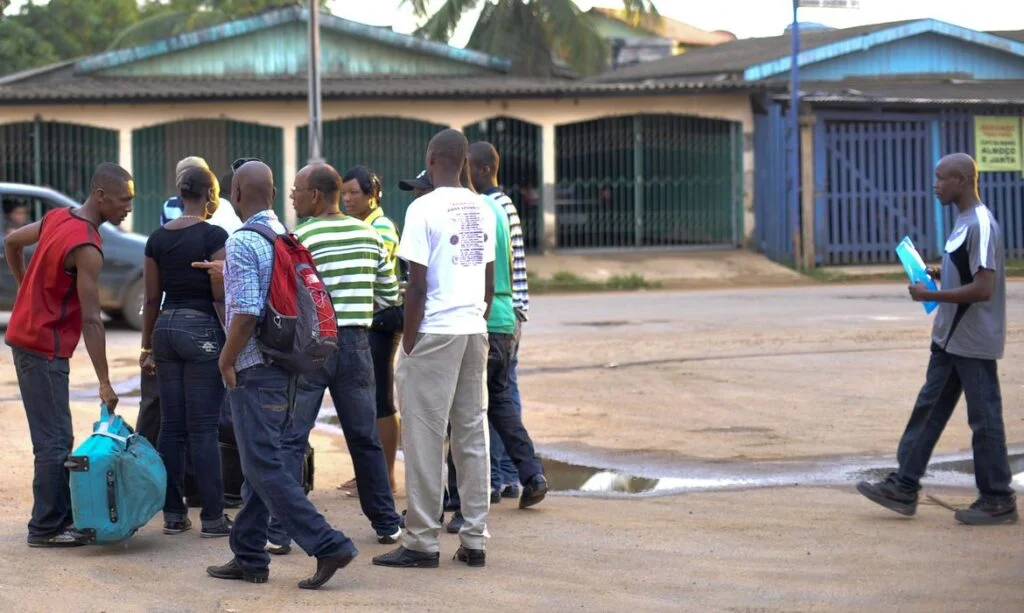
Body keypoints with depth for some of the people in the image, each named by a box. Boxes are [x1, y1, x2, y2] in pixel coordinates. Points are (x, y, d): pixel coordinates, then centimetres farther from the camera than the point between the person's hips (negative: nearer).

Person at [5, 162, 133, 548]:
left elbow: (12, 242, 21)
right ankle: (45, 529, 0)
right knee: (54, 442, -5)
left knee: (56, 438, 14)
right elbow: (91, 320, -22)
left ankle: (62, 517, 20)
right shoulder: (87, 248, -22)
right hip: (45, 348, -9)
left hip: (28, 337, 9)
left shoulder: (58, 217, 5)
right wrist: (104, 383, -18)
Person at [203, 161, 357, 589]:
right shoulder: (286, 237, 10)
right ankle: (249, 557, 20)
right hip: (286, 368, 9)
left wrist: (226, 361, -10)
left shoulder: (242, 242, -16)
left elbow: (246, 312, -22)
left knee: (264, 467, -6)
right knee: (261, 462, 14)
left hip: (254, 371, -9)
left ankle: (327, 545, -13)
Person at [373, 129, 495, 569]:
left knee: (424, 438, -2)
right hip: (474, 332, 7)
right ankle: (474, 541, 11)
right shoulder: (482, 211, 11)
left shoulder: (424, 209, -10)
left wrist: (408, 341, -6)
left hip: (434, 334, -7)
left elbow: (417, 285, -13)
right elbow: (490, 281, 14)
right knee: (472, 435, 9)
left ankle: (422, 542, 0)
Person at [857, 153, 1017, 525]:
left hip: (974, 344, -10)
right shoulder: (963, 222, 11)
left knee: (984, 419, -1)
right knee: (929, 410, 11)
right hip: (950, 339, 10)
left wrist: (931, 295, -20)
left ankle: (998, 501, 8)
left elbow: (983, 288, -25)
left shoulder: (981, 226, -19)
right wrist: (937, 274, 7)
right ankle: (904, 487, 16)